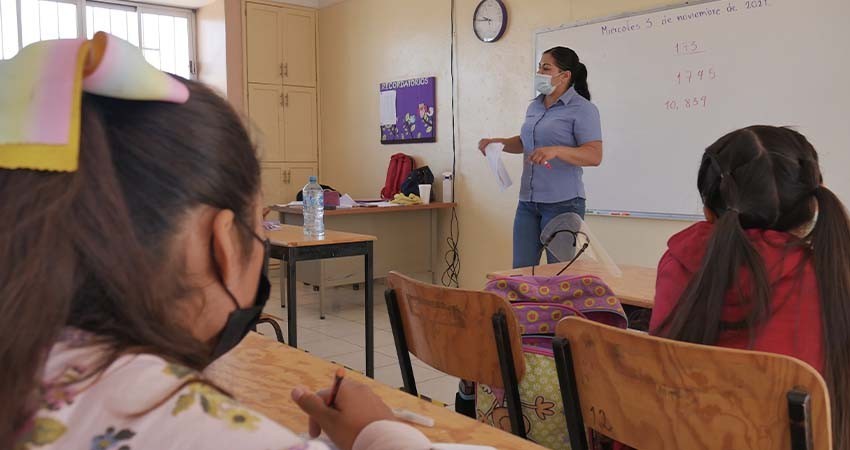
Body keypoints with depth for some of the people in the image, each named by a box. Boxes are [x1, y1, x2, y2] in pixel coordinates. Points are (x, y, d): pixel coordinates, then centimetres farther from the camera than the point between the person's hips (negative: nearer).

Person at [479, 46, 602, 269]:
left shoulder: (582, 109, -8)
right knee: (521, 269, 7)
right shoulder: (535, 106, 13)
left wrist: (556, 151, -30)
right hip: (528, 201, 7)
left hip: (562, 203, -6)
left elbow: (595, 156, -17)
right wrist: (500, 142, 11)